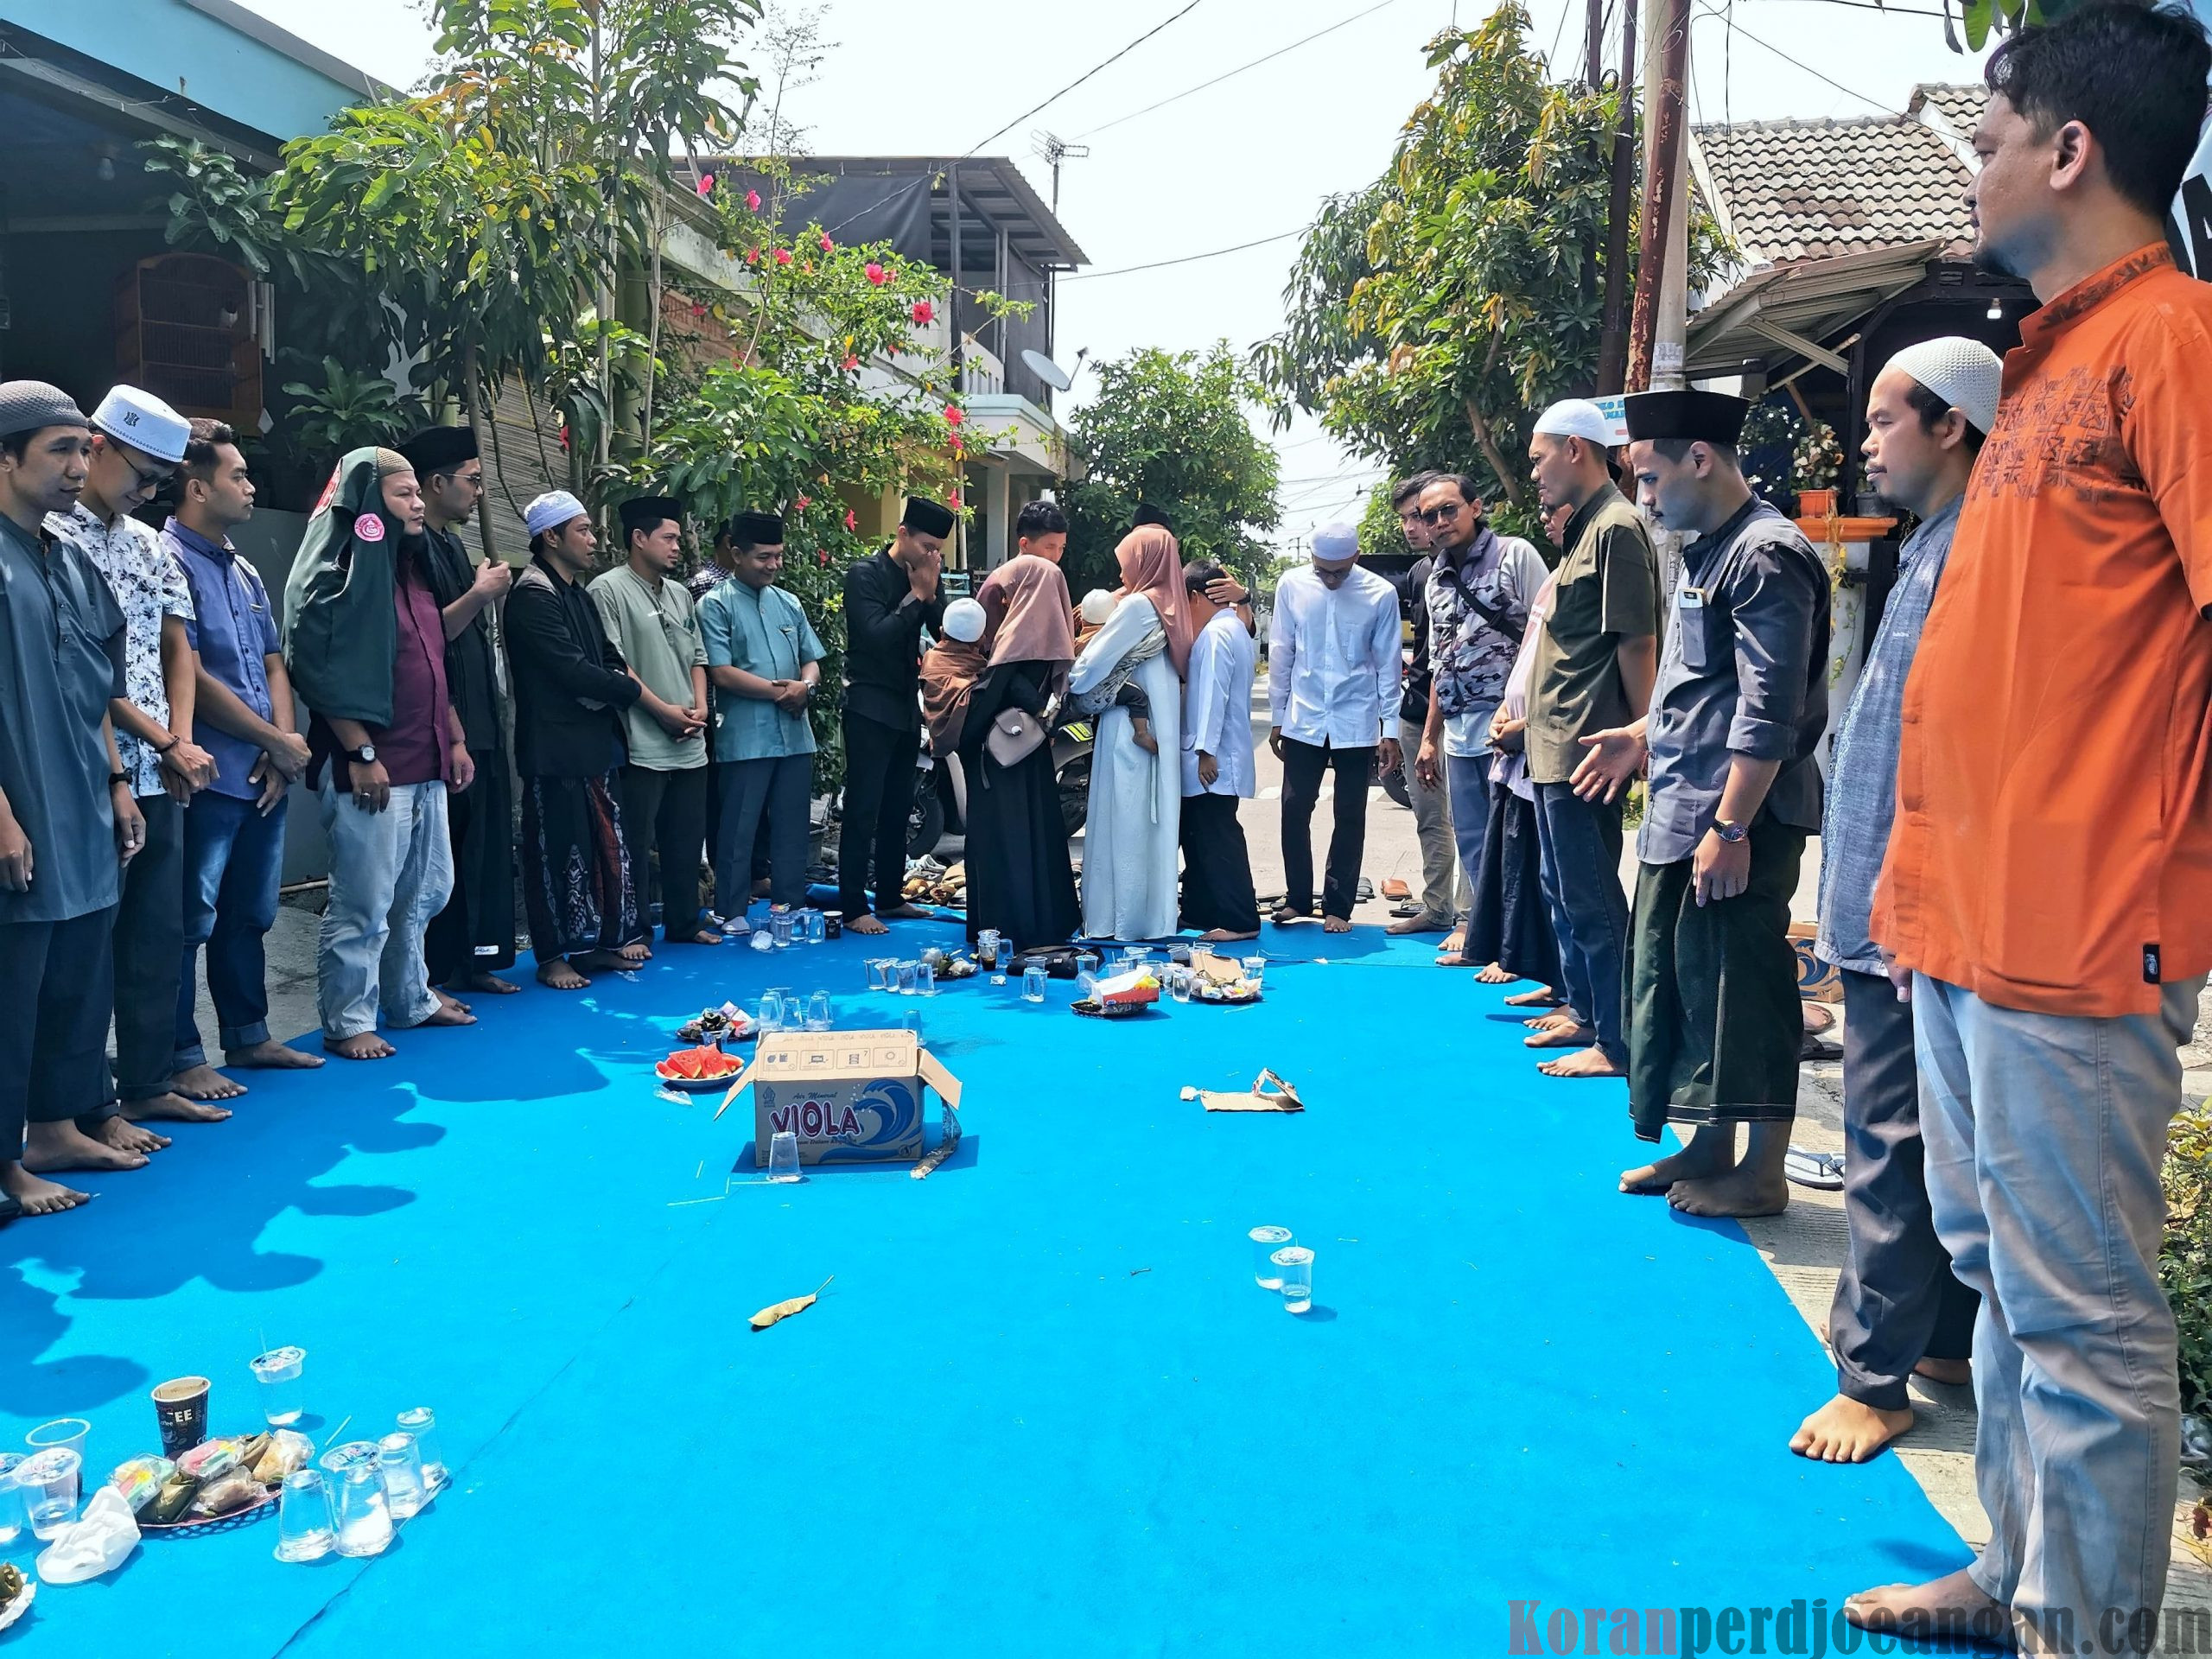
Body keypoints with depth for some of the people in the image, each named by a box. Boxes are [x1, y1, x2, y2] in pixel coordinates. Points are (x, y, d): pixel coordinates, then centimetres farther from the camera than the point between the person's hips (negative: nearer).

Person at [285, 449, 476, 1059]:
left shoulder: (413, 569, 17)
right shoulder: (339, 573, -9)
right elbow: (323, 674, -16)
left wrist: (455, 738, 17)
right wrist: (362, 755, -19)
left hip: (425, 765, 9)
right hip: (371, 769, -9)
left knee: (424, 891, 17)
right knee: (364, 903, -2)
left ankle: (410, 998, 31)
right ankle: (347, 1022, 9)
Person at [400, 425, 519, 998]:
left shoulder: (452, 545, 18)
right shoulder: (414, 547, -12)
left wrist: (490, 591, 11)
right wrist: (479, 594, -16)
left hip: (478, 724, 10)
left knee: (486, 844, 12)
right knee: (447, 852, -4)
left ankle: (474, 959, 21)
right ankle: (438, 971, 5)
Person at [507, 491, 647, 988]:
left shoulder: (579, 593, 17)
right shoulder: (533, 594, -13)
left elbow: (610, 662, 13)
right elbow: (573, 672, -18)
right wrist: (636, 691, -9)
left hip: (597, 740, 9)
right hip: (557, 747, -9)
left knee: (607, 843, 11)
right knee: (560, 849, -1)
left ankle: (602, 941, 22)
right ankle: (553, 957, 9)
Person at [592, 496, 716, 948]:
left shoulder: (679, 594, 17)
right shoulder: (609, 590, -7)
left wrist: (700, 706, 2)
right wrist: (664, 710, -13)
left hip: (689, 743, 7)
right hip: (642, 745, -7)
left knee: (687, 841, 13)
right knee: (635, 844, -1)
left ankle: (684, 923, 24)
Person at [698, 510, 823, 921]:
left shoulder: (789, 604, 14)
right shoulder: (715, 606, -4)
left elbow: (812, 660, 15)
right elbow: (722, 673, -11)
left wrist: (805, 685, -8)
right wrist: (779, 692, -10)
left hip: (795, 736, 6)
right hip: (745, 739, -5)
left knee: (792, 830, 11)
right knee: (738, 833, 1)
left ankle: (791, 913, 21)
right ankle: (732, 918, 10)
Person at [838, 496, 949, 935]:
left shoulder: (922, 577, 8)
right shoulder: (865, 574, -10)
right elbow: (877, 634, -21)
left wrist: (931, 594, -12)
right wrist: (916, 595, -16)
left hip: (906, 708, 7)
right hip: (870, 708, -7)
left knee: (897, 809, 13)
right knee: (863, 810, -5)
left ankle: (890, 897, 22)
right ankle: (853, 908, -2)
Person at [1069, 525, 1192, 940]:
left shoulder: (1137, 605, -12)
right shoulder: (1171, 607, 12)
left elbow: (1093, 665, -11)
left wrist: (1069, 680, 8)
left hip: (1130, 729, -8)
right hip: (1157, 728, 8)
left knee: (1125, 821, -2)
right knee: (1149, 821, 11)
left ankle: (1121, 917, 3)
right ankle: (1151, 913, 16)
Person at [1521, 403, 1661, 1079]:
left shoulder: (1616, 529, -14)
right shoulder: (1583, 529, 16)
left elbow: (1637, 642, -17)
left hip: (1584, 750, -10)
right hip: (1556, 745, 10)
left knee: (1590, 898, -5)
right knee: (1564, 890, 19)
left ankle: (1617, 1043, 3)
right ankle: (1583, 1008, 31)